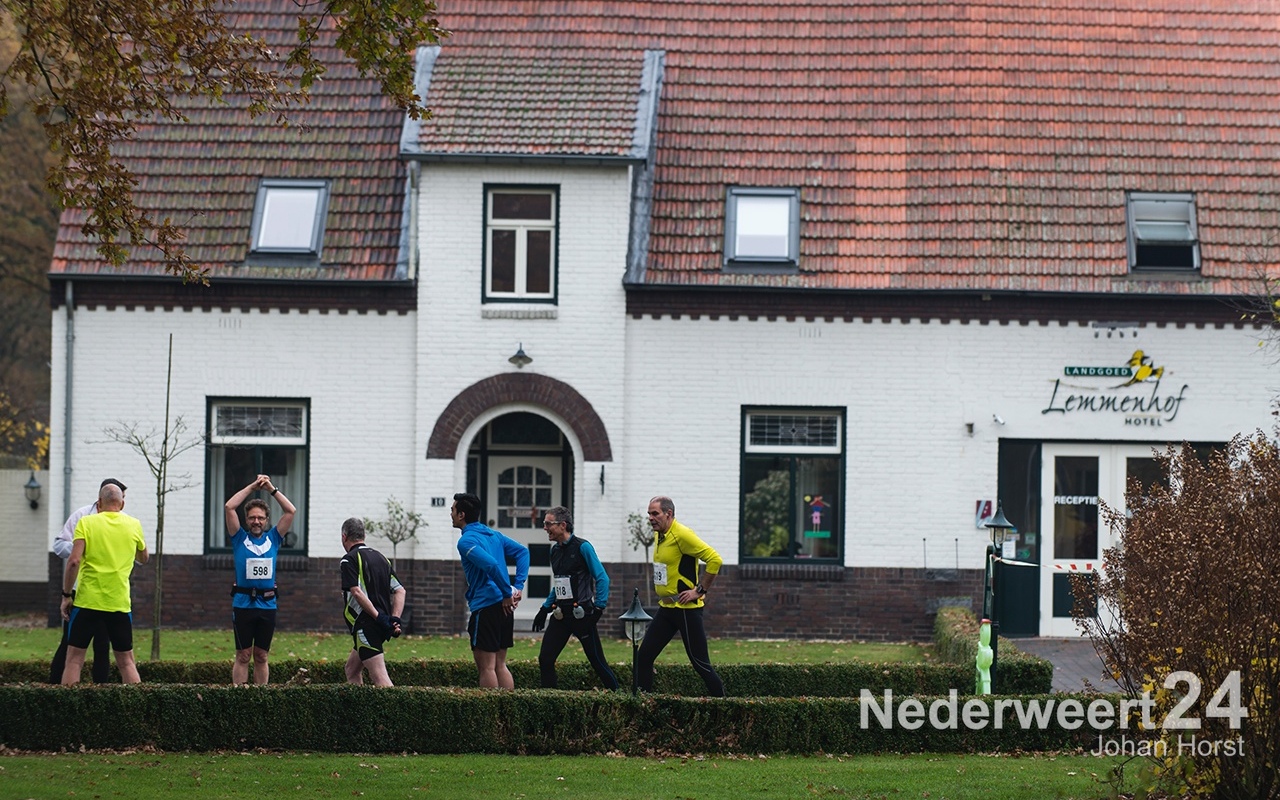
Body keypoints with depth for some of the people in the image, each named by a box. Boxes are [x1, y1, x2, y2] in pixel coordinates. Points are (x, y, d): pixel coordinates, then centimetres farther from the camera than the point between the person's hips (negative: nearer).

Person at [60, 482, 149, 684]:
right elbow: (144, 558, 22)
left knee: (74, 659, 4)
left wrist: (66, 595, -3)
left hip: (87, 601, -2)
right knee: (126, 662, 10)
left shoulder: (86, 523, -2)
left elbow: (74, 561, -11)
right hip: (120, 604, 2)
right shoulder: (134, 525, 5)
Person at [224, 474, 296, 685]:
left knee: (261, 656, 8)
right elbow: (229, 507, -3)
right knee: (243, 656, 0)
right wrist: (252, 487, 1)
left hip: (267, 604, 2)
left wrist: (272, 489, 3)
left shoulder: (273, 539, 11)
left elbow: (291, 511, 6)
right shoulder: (240, 538, 6)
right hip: (243, 604, -2)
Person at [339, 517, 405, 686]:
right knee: (352, 669, 21)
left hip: (365, 626, -8)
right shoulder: (380, 558, 18)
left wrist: (378, 617, -20)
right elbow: (400, 590, 12)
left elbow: (357, 592, -19)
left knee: (379, 676, -15)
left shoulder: (349, 560, -6)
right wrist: (395, 619, 3)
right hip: (381, 628, 8)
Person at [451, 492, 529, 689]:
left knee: (486, 667, -4)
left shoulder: (466, 541, -12)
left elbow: (491, 565, -25)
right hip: (504, 607, 9)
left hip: (485, 606, -9)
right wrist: (518, 586, 8)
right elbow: (522, 551, 18)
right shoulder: (493, 535, 15)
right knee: (500, 665, 14)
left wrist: (507, 594, -14)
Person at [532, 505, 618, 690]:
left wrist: (599, 608, -16)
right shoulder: (555, 550, 12)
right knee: (545, 659, -1)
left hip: (581, 615, -7)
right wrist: (545, 609, 18)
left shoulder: (582, 547, -10)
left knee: (597, 661, -3)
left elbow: (602, 579, -10)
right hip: (560, 615, 7)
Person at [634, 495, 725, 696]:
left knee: (699, 662, -6)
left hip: (686, 609, -9)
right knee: (643, 657, 4)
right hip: (666, 609, 9)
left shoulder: (681, 535, -16)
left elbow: (715, 559, -21)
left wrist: (700, 591, -17)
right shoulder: (660, 537, 12)